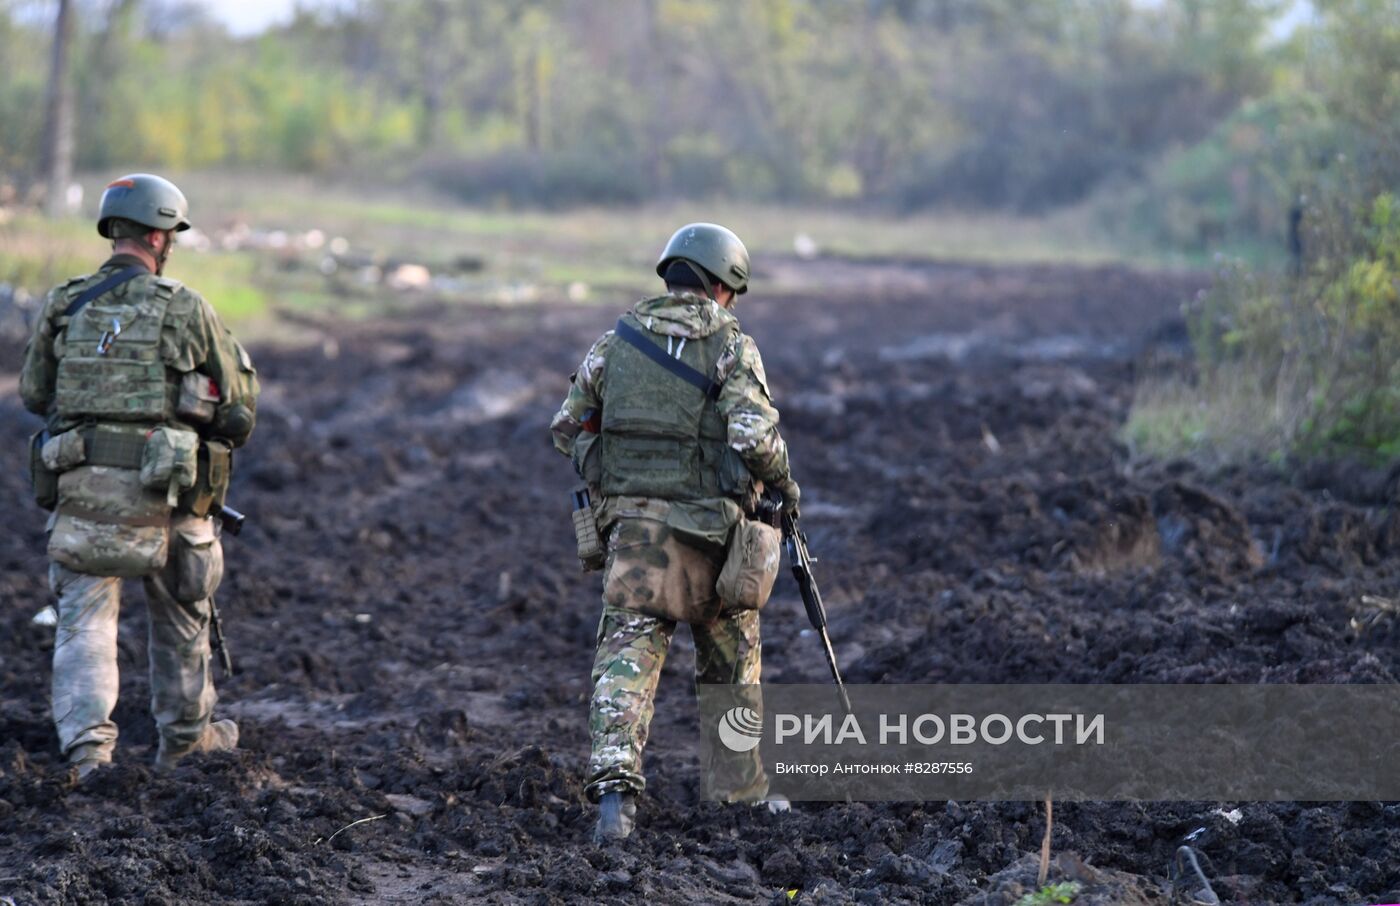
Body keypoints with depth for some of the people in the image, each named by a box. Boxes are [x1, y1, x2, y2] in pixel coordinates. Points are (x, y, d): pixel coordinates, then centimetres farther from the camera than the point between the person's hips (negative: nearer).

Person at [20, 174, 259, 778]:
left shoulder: (62, 307, 1)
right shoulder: (187, 310, -6)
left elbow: (34, 394, 11)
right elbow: (240, 399, 0)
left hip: (80, 487, 1)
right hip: (162, 494, -1)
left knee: (84, 620, 6)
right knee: (181, 616, 18)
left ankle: (87, 747, -8)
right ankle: (185, 737, 33)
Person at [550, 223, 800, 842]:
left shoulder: (617, 340, 6)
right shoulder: (730, 345, -7)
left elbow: (567, 428, 10)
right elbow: (755, 435, -19)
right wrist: (783, 484, 0)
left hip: (632, 522, 2)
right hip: (710, 527, -2)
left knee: (627, 650, -3)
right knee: (732, 654, 17)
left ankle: (614, 783, -23)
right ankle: (745, 786, 29)